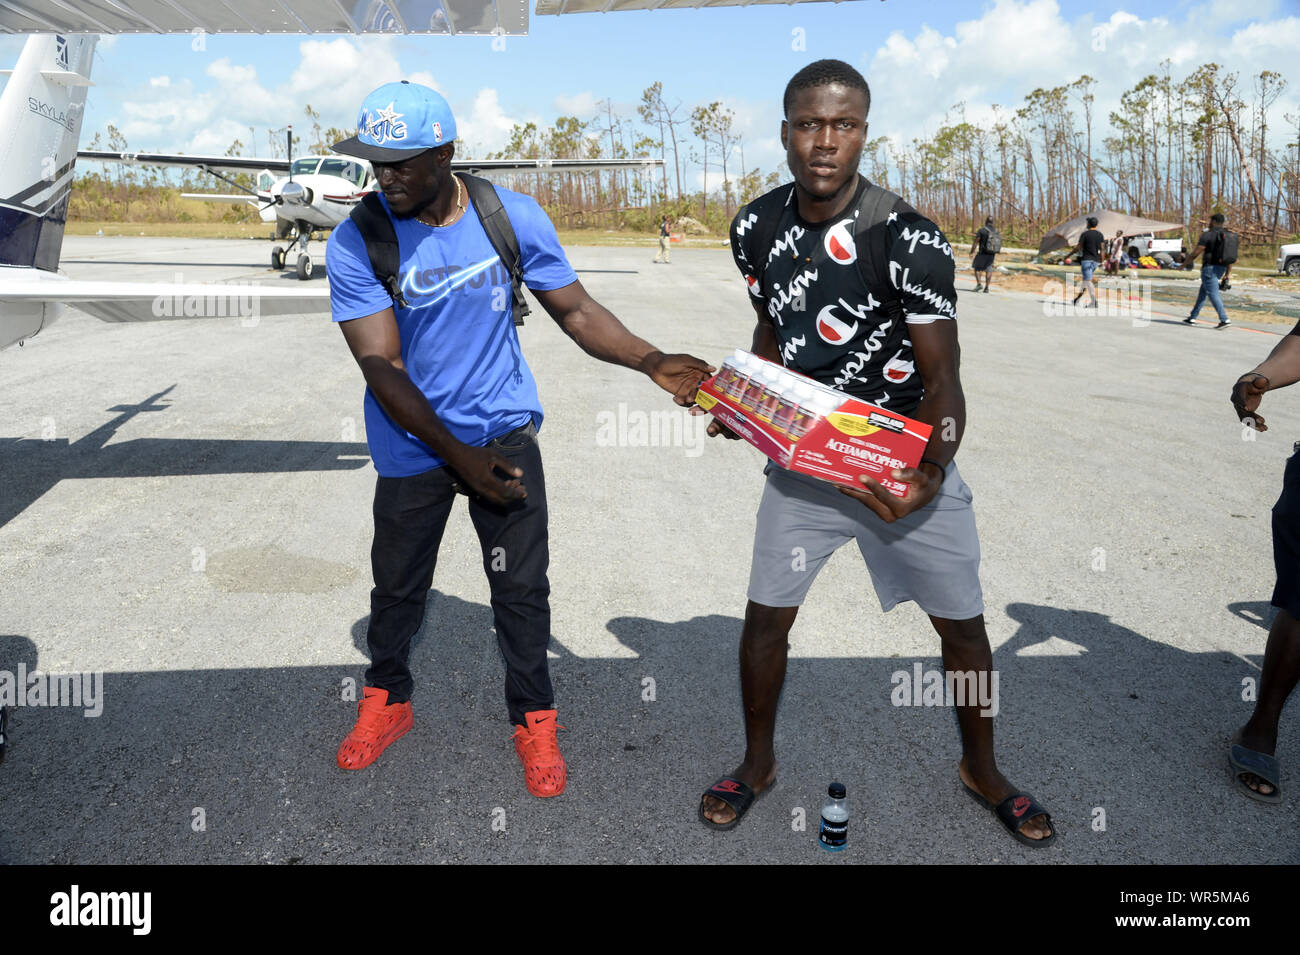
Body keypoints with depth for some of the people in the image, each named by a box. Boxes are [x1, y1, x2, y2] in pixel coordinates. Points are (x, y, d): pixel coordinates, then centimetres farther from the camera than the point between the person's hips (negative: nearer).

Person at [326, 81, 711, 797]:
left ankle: (533, 719, 26)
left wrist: (651, 363, -19)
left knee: (521, 585, 4)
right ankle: (387, 700, 41)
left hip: (503, 429, 1)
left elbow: (574, 310, -3)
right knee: (397, 584, 14)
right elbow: (382, 367, -15)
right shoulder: (355, 244, -13)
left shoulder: (512, 216, -9)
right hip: (412, 444, 0)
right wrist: (459, 457, -20)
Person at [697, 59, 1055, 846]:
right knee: (767, 617, 5)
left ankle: (982, 771, 35)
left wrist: (928, 478, -29)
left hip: (905, 461, -2)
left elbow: (943, 380, -16)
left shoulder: (910, 240, -18)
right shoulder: (757, 227, -5)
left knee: (963, 627, 8)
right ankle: (758, 764, 31)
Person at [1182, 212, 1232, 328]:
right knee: (1202, 292, 17)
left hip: (1210, 267, -8)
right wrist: (1227, 274, 17)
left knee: (1213, 294, -8)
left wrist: (1186, 263, 2)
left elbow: (1196, 252, -14)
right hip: (1221, 267, 8)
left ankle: (1224, 320, -16)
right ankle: (1192, 318, 22)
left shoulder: (1207, 235, -12)